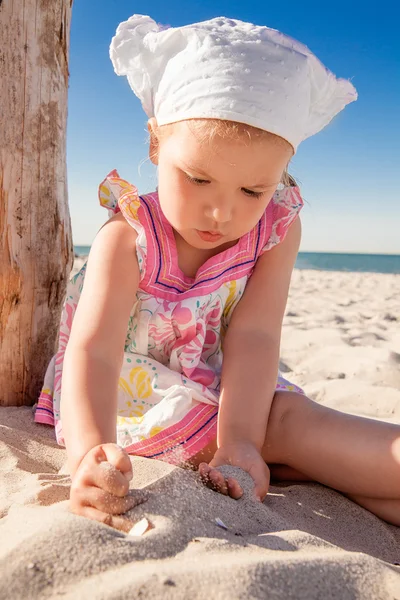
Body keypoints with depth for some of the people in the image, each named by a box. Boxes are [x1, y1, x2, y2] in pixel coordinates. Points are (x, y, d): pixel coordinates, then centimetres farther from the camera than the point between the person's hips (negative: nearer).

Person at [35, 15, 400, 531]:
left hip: (222, 401, 4)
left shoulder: (277, 230, -9)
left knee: (293, 422, -25)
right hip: (127, 407, -3)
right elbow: (93, 352, -29)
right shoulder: (127, 238, -18)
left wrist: (238, 441, -28)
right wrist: (90, 453, -46)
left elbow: (253, 337, -18)